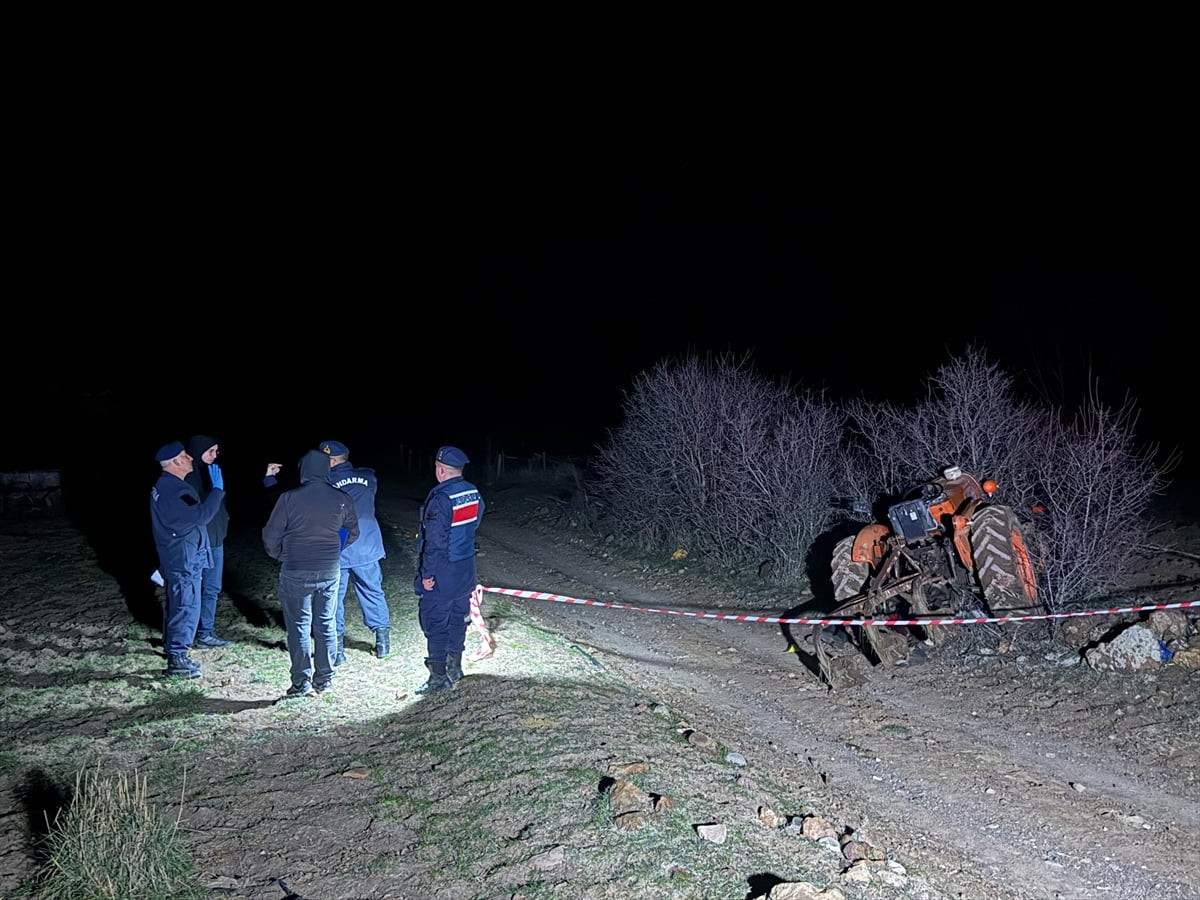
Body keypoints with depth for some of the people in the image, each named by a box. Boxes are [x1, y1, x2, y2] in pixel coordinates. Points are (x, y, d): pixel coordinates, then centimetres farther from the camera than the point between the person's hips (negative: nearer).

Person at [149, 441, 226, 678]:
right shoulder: (173, 490, -23)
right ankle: (177, 660, 0)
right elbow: (200, 516, -30)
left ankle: (172, 648, 34)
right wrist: (217, 490, -25)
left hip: (176, 558, 11)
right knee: (186, 607, -5)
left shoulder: (165, 485, 12)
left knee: (177, 604, 21)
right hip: (183, 559, -11)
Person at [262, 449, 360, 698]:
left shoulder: (289, 498, -12)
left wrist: (279, 556, 13)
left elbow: (271, 536, -6)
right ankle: (324, 679, 20)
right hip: (330, 572, 3)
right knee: (326, 625, 13)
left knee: (299, 626, 6)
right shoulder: (342, 499, -3)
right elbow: (352, 533, 10)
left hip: (296, 572, -3)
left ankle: (302, 682, 9)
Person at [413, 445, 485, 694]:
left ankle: (439, 677, 8)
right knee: (458, 618, 20)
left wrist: (427, 573, -14)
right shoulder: (474, 493, 1)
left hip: (442, 574, -8)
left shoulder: (440, 499, -22)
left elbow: (434, 541, -21)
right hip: (466, 571, 8)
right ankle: (455, 668, 32)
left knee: (435, 624, 2)